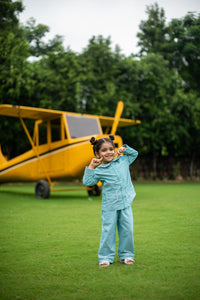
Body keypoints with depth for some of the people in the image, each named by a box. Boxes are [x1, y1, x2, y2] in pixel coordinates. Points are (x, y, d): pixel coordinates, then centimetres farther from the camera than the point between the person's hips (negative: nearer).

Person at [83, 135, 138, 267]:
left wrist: (125, 149, 9)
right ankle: (106, 257, 13)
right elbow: (88, 182, -5)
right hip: (110, 206, -3)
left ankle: (126, 255, 24)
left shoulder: (123, 160, 8)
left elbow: (135, 154, 25)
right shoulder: (100, 170, -2)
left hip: (125, 203, 3)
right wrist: (91, 167, -9)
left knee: (127, 230, 8)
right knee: (108, 231, 1)